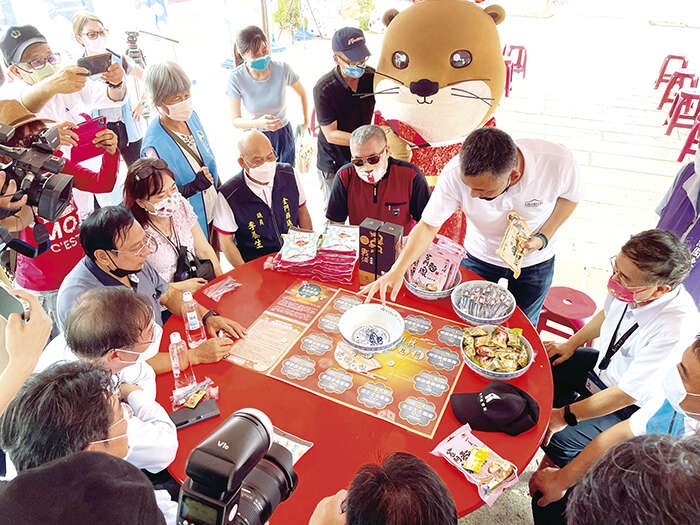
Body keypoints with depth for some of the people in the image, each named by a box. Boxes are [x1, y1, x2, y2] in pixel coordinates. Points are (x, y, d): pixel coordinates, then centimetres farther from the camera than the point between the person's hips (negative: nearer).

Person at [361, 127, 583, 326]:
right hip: (479, 258, 0)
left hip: (535, 263, 1)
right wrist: (397, 270, -33)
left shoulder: (557, 162, -33)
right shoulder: (456, 172, -34)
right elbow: (428, 225, -23)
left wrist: (544, 238, -21)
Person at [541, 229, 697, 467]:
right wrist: (571, 343, 5)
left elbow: (628, 393, -31)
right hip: (606, 365, 7)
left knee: (559, 438, -18)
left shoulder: (677, 327, -37)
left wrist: (565, 416, -26)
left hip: (631, 404, -7)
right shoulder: (628, 289, -20)